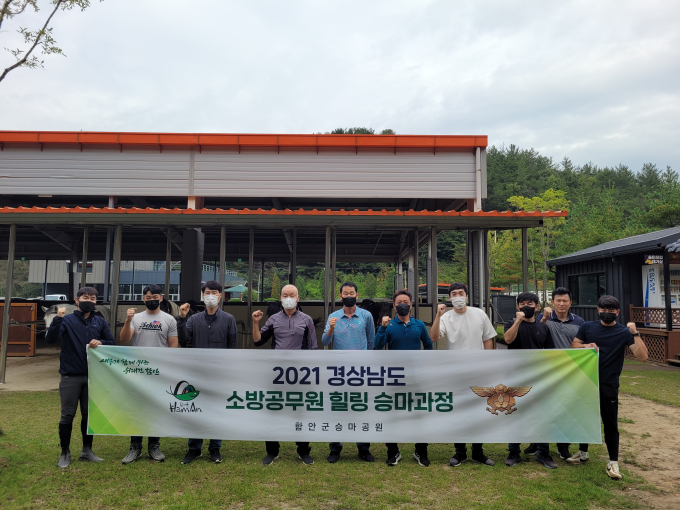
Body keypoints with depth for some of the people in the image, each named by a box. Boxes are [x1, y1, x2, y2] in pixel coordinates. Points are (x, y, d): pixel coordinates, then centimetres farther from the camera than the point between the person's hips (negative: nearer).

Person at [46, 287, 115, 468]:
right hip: (71, 376, -3)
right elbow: (51, 339, -16)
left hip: (93, 376, 3)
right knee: (67, 415, 4)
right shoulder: (67, 320, -2)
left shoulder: (100, 322, 7)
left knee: (89, 414, 11)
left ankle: (87, 450, 25)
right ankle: (65, 453, 18)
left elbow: (112, 343, 7)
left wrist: (101, 343, -14)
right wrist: (58, 319, -27)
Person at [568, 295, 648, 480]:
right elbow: (574, 345, 7)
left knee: (610, 423, 2)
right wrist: (586, 346, -13)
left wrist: (635, 334, -23)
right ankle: (583, 452, 33)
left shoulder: (623, 332, -5)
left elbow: (642, 356, -13)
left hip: (609, 385, -3)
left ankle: (613, 462, 13)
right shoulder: (587, 327, 2)